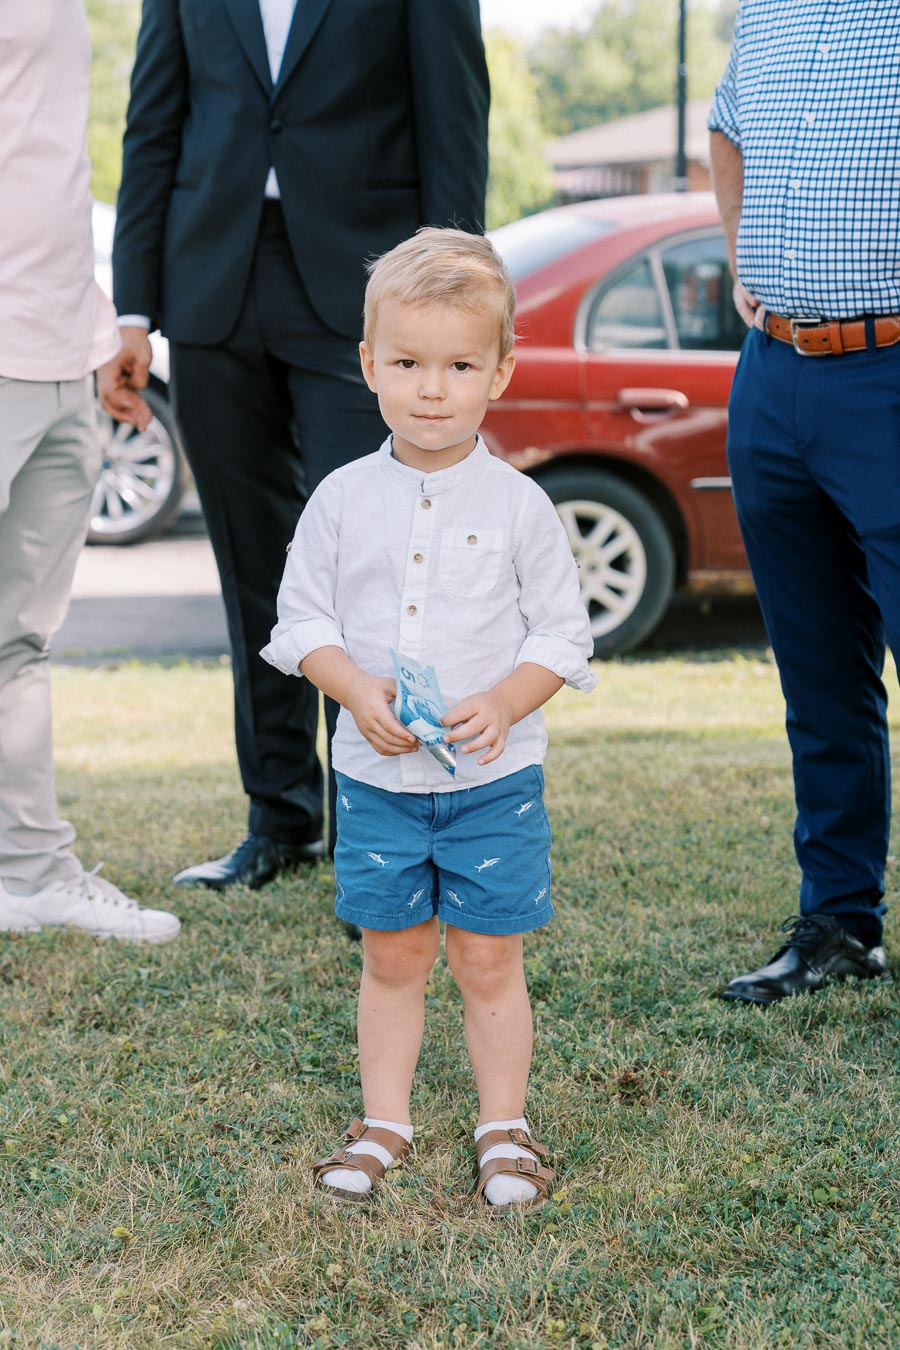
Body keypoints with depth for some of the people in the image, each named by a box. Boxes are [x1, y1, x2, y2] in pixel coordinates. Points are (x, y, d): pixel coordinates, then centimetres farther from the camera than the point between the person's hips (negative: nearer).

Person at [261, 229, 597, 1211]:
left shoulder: (517, 505, -5)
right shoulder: (342, 500, -1)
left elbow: (562, 633, -2)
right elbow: (302, 620, 2)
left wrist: (503, 704, -19)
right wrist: (358, 690, -15)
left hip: (494, 776, -1)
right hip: (375, 776, 2)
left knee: (487, 957, 5)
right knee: (391, 955, 12)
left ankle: (504, 1128, 21)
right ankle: (383, 1122, 27)